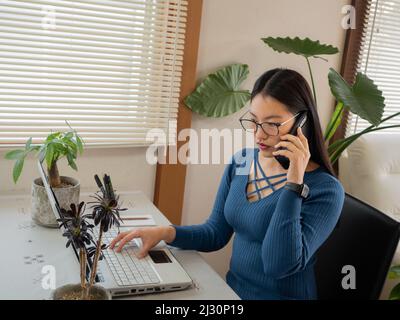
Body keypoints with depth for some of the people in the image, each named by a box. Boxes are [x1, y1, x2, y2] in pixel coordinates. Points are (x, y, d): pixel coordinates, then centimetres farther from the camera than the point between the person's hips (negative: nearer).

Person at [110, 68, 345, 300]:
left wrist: (294, 182, -27)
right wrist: (166, 233, -10)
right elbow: (216, 234, 6)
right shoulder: (239, 163, 0)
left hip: (281, 296, -4)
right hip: (233, 290, 4)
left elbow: (280, 266, -24)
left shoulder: (325, 189, -16)